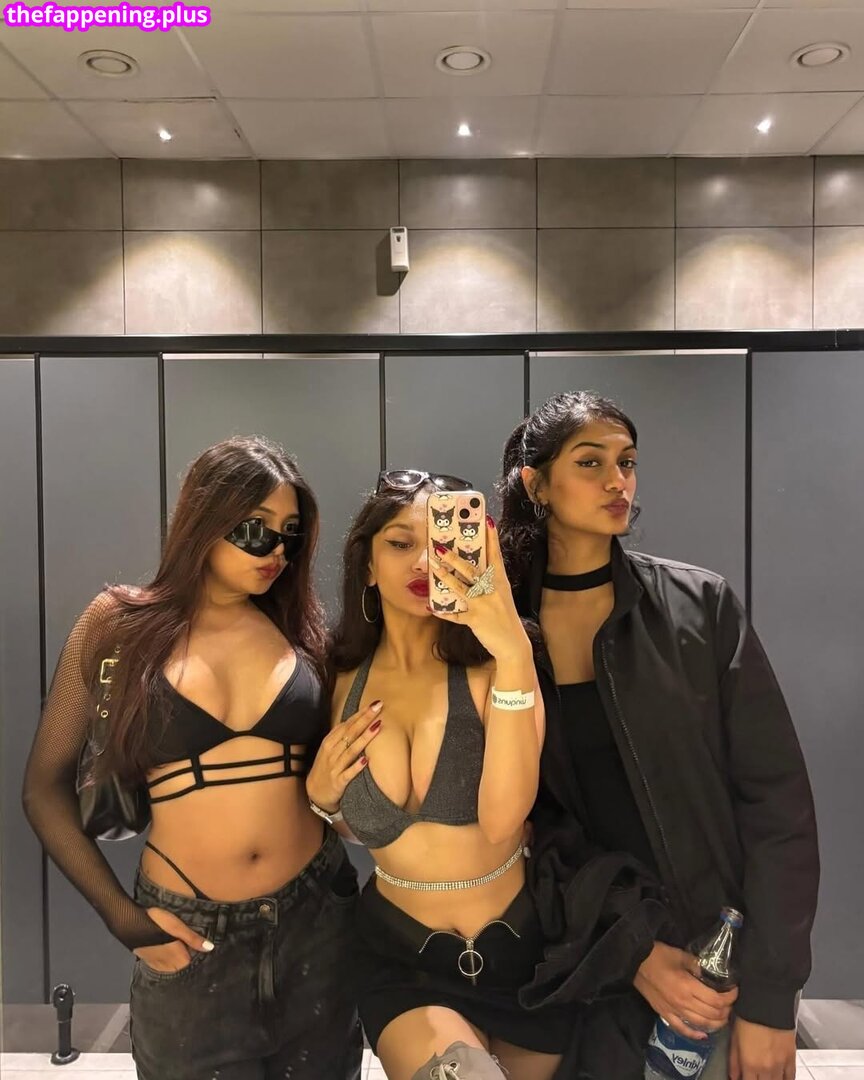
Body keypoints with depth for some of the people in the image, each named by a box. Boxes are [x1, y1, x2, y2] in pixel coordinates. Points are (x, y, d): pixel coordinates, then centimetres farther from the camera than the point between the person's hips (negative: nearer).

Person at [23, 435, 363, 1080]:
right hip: (188, 936, -2)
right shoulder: (119, 624, -5)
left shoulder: (301, 628, 0)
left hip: (315, 919, 3)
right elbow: (46, 786, 0)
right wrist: (121, 916, -6)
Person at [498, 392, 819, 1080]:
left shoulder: (700, 605, -10)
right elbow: (530, 817, -3)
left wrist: (770, 998, -11)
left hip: (725, 948, 0)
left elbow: (776, 799, -9)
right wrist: (631, 952, -11)